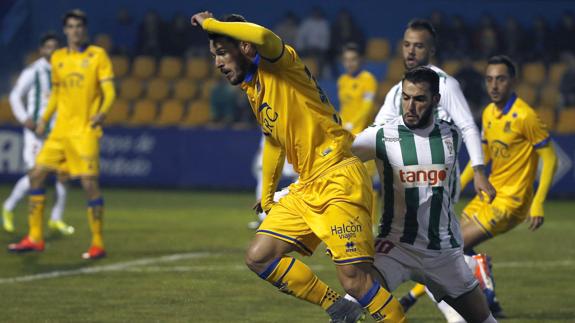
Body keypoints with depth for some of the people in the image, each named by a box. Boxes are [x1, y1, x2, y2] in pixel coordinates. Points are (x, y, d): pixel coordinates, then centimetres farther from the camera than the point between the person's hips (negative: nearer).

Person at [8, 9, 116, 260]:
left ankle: (98, 244, -3)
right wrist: (44, 119, 12)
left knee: (89, 183, -12)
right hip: (61, 129, 6)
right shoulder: (58, 58, 13)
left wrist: (102, 112, -27)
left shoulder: (98, 55, -2)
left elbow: (109, 91, -8)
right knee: (37, 175, 1)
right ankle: (34, 238, 11)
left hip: (86, 130, -6)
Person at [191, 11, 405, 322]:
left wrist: (209, 24, -20)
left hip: (338, 181, -10)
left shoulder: (279, 64, -9)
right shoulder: (252, 87, 17)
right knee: (258, 258, 5)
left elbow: (264, 37, -34)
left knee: (355, 279, -17)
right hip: (306, 188, 10)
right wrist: (267, 197, 34)